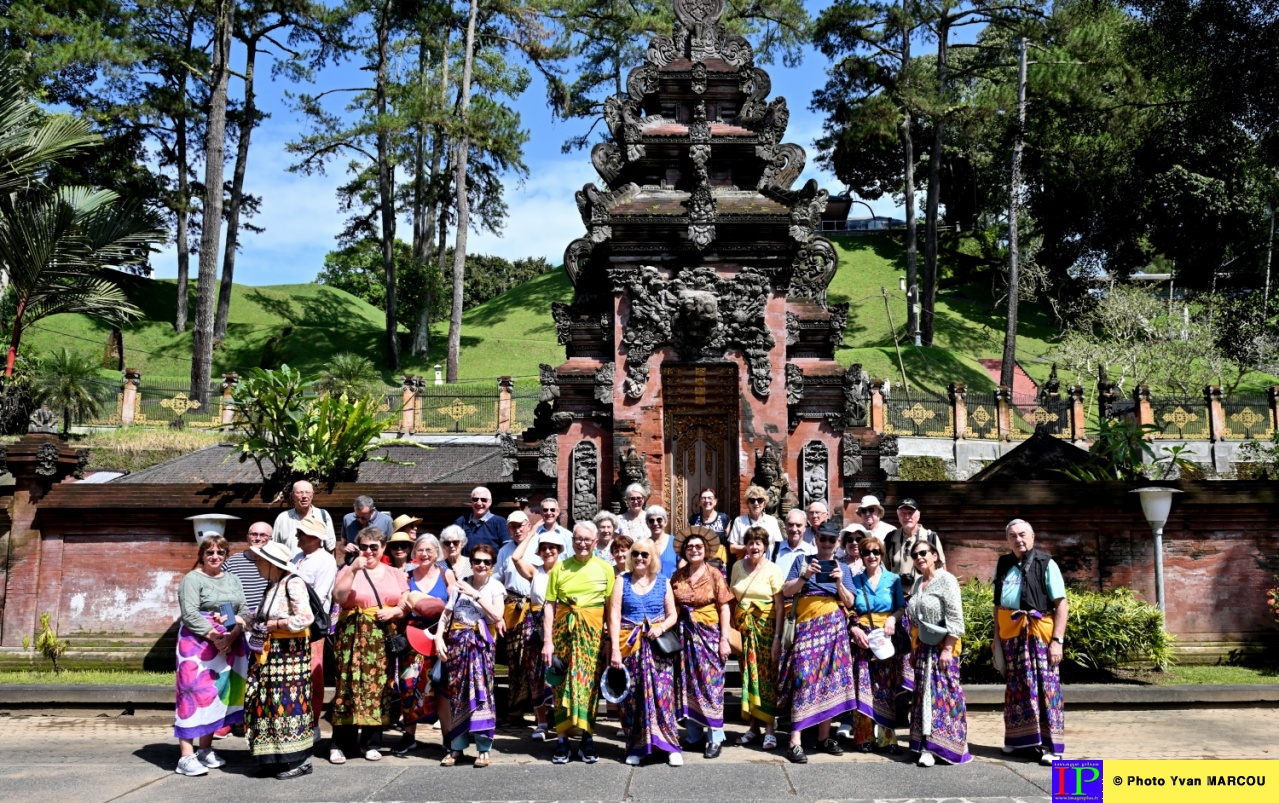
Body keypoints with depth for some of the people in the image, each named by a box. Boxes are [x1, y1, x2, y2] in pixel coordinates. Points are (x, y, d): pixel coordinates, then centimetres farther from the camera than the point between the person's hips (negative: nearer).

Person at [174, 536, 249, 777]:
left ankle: (205, 750, 20)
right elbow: (189, 614, -13)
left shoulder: (232, 580, 16)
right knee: (194, 694, -9)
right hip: (198, 645, -6)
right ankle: (186, 757, -7)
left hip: (228, 646, 6)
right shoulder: (192, 579, -2)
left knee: (218, 695, 9)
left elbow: (244, 611, 9)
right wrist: (213, 636, -20)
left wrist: (232, 635, -9)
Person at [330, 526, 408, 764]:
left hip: (384, 639, 2)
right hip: (354, 637, -2)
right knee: (350, 686, -7)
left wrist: (394, 611, -10)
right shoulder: (349, 570, 6)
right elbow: (339, 597, -11)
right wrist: (353, 570, -16)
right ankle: (340, 744, 1)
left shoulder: (396, 575, 13)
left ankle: (371, 743, 13)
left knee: (379, 687, 2)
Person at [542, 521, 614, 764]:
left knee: (590, 681, 2)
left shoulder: (605, 568, 2)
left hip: (594, 631, 0)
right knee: (563, 681, 1)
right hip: (564, 629, 0)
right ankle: (563, 738, 9)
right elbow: (550, 605, 2)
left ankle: (587, 738, 13)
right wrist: (547, 641, -4)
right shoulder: (559, 568, 3)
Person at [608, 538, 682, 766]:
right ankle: (636, 747, 13)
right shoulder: (622, 581, 4)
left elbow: (672, 615, 10)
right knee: (632, 696, 1)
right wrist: (615, 650, -10)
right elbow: (614, 617, -2)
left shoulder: (663, 582, 8)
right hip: (629, 645, 0)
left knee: (662, 694, -5)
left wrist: (661, 628, -11)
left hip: (657, 645, 0)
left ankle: (671, 746, 3)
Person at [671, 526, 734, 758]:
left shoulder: (714, 574, -3)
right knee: (687, 684, 7)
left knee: (710, 684, -2)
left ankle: (715, 737, 5)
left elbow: (724, 608, -4)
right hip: (685, 635, 3)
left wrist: (724, 640, -9)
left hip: (709, 635, -3)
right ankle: (694, 734, 18)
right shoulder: (678, 575, 5)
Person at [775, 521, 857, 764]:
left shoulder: (842, 567, 15)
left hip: (834, 627, 3)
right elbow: (786, 591, 0)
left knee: (831, 679, 3)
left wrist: (839, 583, -8)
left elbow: (850, 602, 9)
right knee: (804, 678, -11)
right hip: (807, 626, -3)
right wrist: (805, 575, -14)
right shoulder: (802, 561, 9)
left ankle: (824, 736, 15)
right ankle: (795, 741, -12)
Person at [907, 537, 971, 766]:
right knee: (923, 694, 7)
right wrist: (914, 649, 14)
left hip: (942, 646, -7)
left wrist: (947, 649, -19)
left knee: (941, 693, -6)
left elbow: (955, 619, -15)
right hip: (922, 648, 7)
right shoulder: (918, 584, 13)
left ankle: (935, 746, -2)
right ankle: (925, 744, 13)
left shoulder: (946, 580, -9)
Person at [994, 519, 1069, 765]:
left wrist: (1057, 640, -13)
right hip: (1010, 634, 5)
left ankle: (1051, 745, 3)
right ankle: (1018, 738, 23)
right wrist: (996, 636, 13)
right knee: (1015, 686, 11)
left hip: (1039, 634, -5)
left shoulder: (1045, 564, -3)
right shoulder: (1003, 565, 12)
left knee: (1045, 686, -4)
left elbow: (1062, 605, -7)